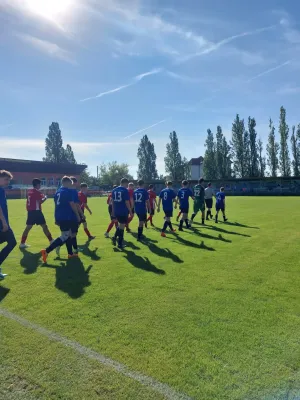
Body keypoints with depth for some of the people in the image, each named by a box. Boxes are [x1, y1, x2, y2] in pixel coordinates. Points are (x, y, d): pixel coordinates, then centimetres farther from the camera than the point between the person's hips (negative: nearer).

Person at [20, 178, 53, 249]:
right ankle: (51, 241, 6)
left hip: (30, 211, 7)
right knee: (44, 226, 0)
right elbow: (40, 202, -13)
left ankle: (22, 243, 8)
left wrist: (41, 196, 16)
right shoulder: (37, 192, -10)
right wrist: (45, 198, 3)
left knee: (28, 227, 10)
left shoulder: (29, 191, 12)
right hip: (36, 211, -7)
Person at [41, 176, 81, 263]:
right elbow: (72, 204, -14)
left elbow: (57, 205, 18)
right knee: (64, 237, -6)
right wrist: (78, 215, -5)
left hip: (60, 217, 9)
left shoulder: (58, 192, 14)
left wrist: (57, 218, 22)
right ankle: (46, 251, -12)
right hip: (67, 217, -9)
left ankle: (70, 253, 26)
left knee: (68, 235, 19)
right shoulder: (69, 191, -11)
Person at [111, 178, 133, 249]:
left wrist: (113, 210, 19)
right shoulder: (125, 190, -11)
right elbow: (127, 202, -14)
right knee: (122, 226, 3)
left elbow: (112, 201, 12)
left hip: (116, 211, 6)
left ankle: (115, 237, 9)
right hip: (123, 212, -6)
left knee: (120, 225, 25)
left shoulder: (114, 190, 9)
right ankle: (120, 244, 9)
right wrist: (130, 211, -6)